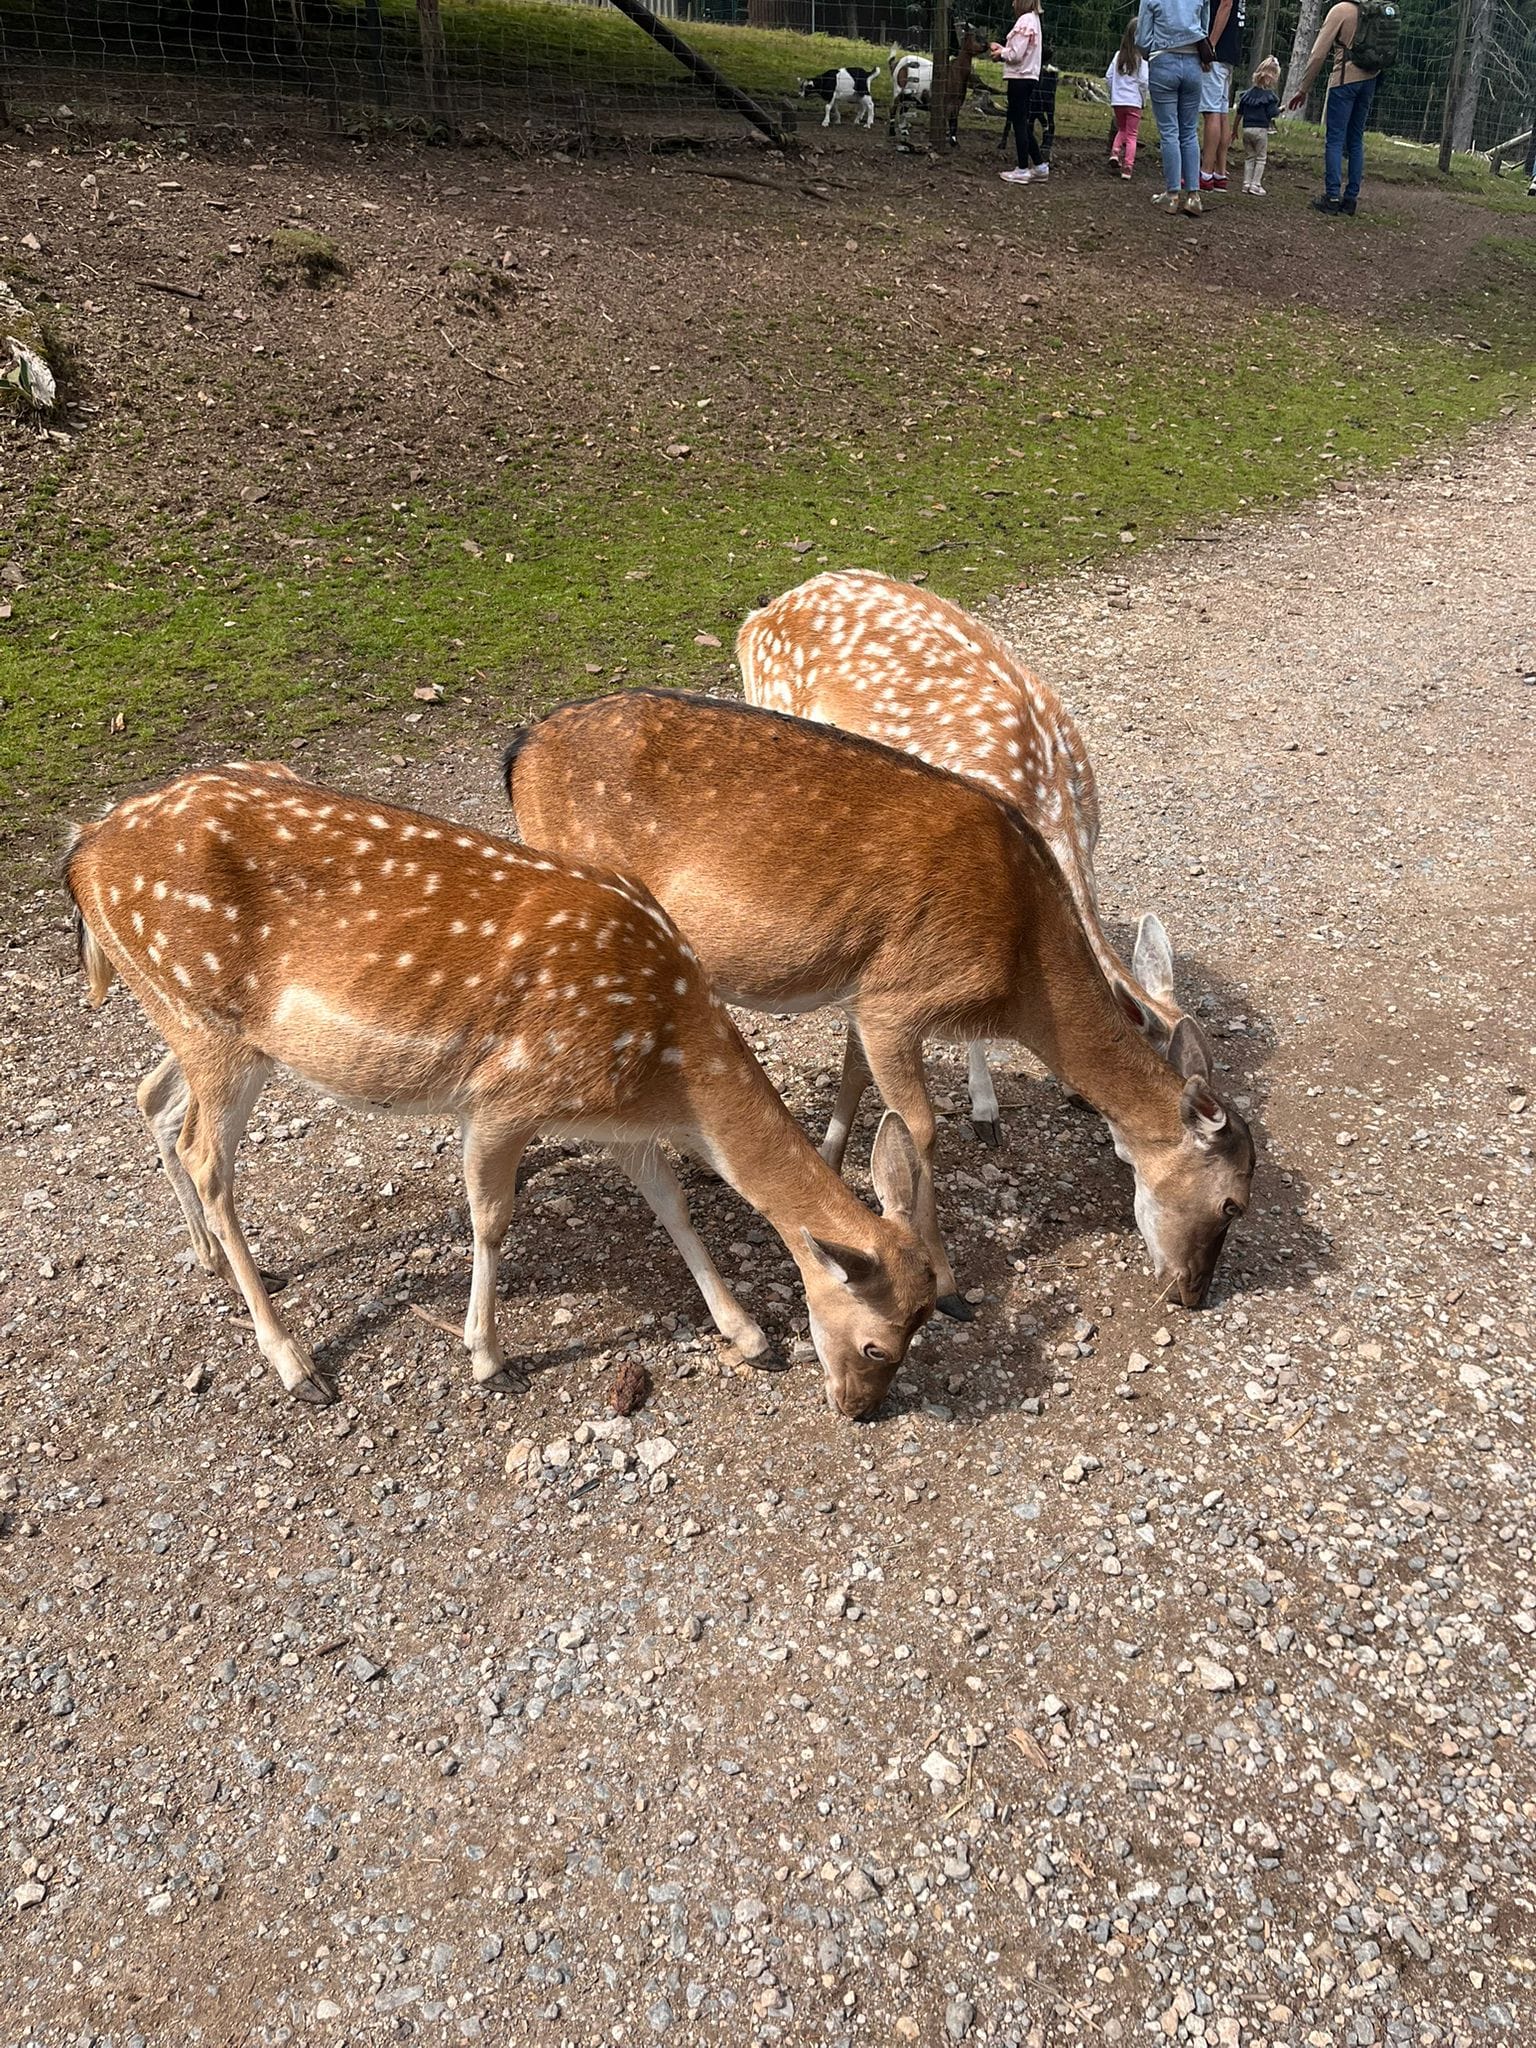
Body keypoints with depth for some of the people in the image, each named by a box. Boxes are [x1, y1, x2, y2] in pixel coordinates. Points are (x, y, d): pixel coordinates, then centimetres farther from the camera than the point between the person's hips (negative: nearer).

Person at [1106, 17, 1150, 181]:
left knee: (1121, 129, 23)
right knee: (1131, 135, 5)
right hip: (1134, 101, -3)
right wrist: (1143, 100, 4)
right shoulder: (1141, 59, -10)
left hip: (1117, 101, 3)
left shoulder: (1118, 55, 1)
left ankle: (1115, 152, -2)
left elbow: (1108, 77, 3)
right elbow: (1143, 82, -12)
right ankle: (1127, 167, 0)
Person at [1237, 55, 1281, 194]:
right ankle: (1255, 185, 0)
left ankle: (1246, 183, 9)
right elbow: (1271, 114, -12)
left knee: (1249, 157, 13)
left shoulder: (1249, 93, 7)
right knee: (1261, 158, 5)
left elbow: (1239, 113, 10)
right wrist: (1279, 109, 8)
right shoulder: (1270, 95, -7)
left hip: (1247, 129, 4)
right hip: (1261, 129, -4)